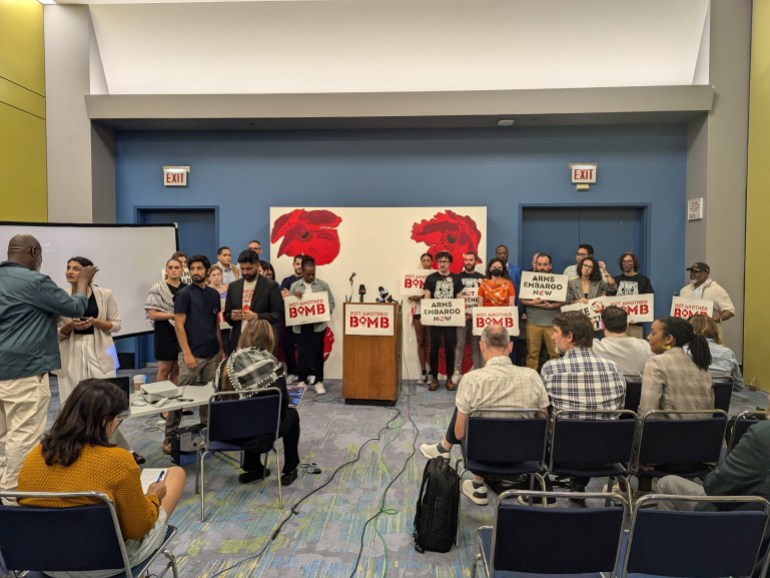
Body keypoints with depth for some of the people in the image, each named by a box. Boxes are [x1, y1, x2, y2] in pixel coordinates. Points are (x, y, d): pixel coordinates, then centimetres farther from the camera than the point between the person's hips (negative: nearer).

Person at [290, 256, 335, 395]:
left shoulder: (322, 284, 3)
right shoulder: (295, 286, 7)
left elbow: (331, 302, 2)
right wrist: (295, 298, -13)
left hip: (318, 325, -1)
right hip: (300, 325, 1)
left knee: (317, 352, 1)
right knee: (302, 353, 5)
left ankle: (318, 382, 8)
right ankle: (302, 381, 17)